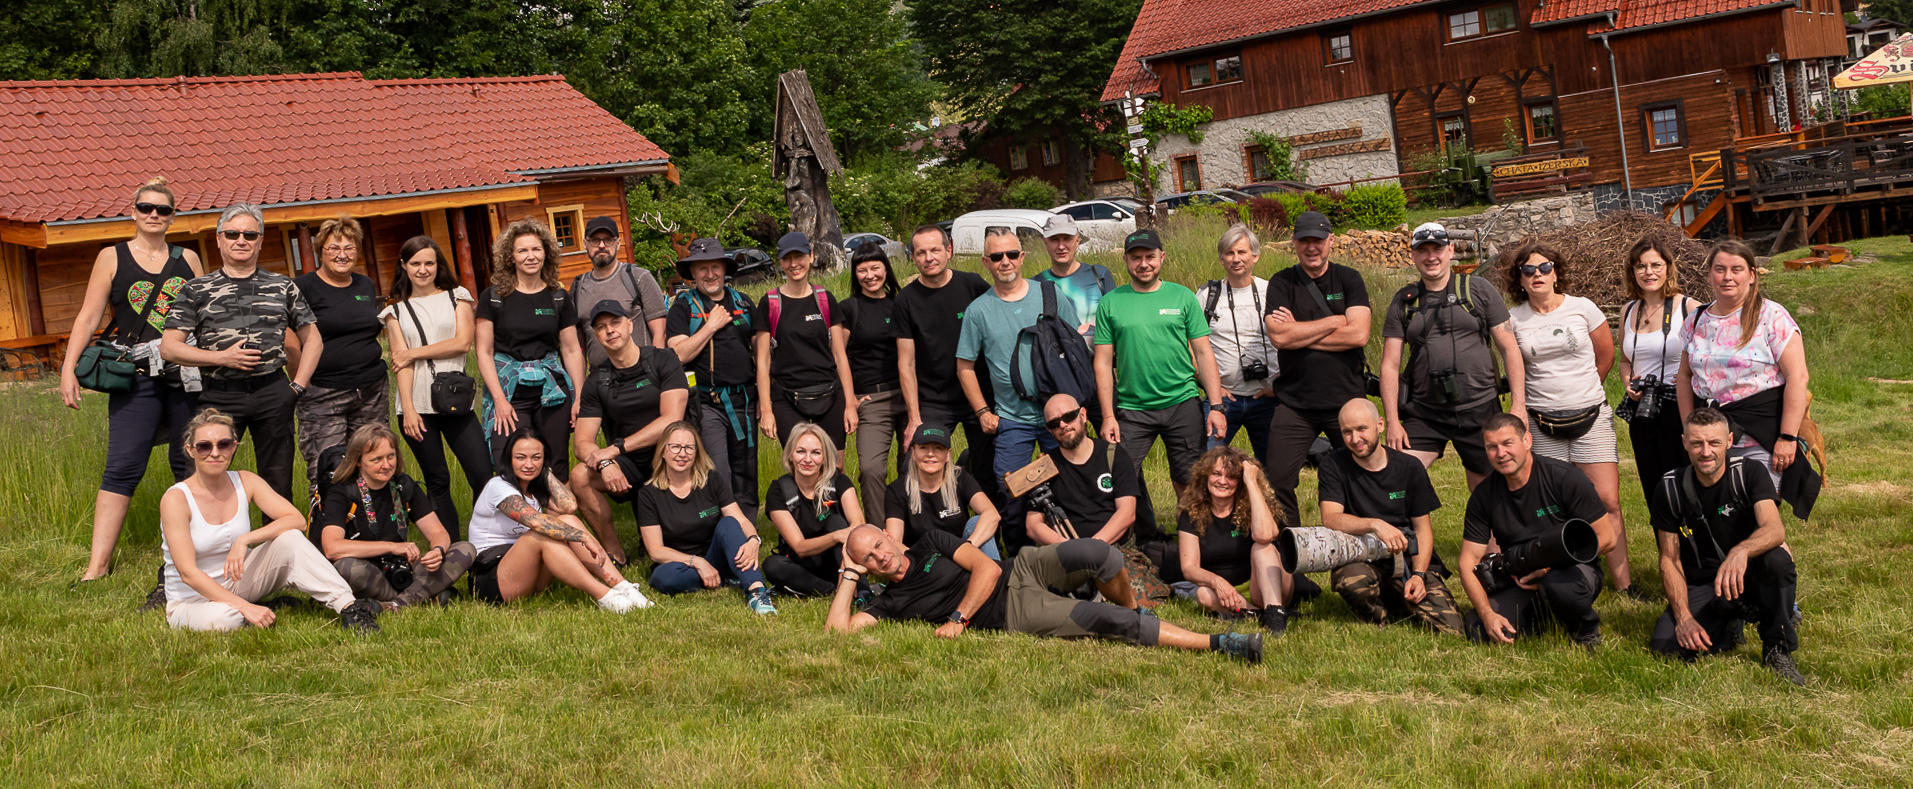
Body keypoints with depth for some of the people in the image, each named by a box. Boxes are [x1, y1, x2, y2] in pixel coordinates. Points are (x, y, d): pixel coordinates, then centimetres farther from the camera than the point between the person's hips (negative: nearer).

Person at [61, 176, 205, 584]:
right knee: (122, 468, -6)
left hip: (187, 375, 2)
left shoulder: (187, 259, 12)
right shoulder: (112, 258, 7)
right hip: (136, 378, -2)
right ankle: (98, 563, -4)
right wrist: (69, 369, -3)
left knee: (190, 464, 6)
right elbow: (89, 317, 4)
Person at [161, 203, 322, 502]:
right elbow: (168, 348, 3)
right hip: (220, 396, -1)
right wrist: (221, 357, -10)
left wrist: (297, 386, 4)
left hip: (273, 393, 1)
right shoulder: (197, 290, 7)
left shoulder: (283, 286, 12)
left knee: (278, 484, 5)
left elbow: (312, 340, 16)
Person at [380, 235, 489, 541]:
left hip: (455, 400, 0)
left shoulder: (457, 297, 13)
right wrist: (408, 409, -9)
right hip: (417, 406, 0)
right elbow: (401, 361, 2)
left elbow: (463, 342, -2)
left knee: (483, 476, -8)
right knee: (438, 482, 4)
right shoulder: (396, 311, 13)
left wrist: (414, 353, -3)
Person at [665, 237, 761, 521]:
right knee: (718, 477, -13)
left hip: (744, 400, 4)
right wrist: (712, 325, -10)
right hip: (707, 402, -4)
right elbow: (679, 354, -11)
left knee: (746, 475, 9)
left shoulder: (743, 302, 14)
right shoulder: (683, 306, 1)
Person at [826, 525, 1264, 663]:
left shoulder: (930, 543, 12)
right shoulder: (891, 601, 8)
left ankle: (1132, 611, 4)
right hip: (1012, 615, -3)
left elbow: (987, 568, 0)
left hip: (1021, 569, 3)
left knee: (1098, 553, -28)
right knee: (1108, 621, -22)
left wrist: (958, 618, -11)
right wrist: (849, 576, 0)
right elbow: (837, 629, -5)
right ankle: (1217, 643, -21)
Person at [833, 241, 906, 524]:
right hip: (872, 400, -3)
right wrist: (851, 399, 1)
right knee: (871, 469, -17)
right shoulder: (847, 308, 3)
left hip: (910, 394, 3)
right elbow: (839, 357, 4)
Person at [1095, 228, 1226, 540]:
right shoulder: (1110, 303, 5)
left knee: (1188, 480, 2)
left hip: (1183, 402, 0)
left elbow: (1203, 353, 6)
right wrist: (1108, 416, -2)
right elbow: (1103, 362, 5)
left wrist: (1216, 406, -2)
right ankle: (1149, 541, 17)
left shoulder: (1182, 296, 6)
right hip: (1131, 409, 0)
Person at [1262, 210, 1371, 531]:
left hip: (1347, 399, 0)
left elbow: (1359, 335, -10)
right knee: (1278, 482, -4)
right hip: (1294, 404, 0)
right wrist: (1335, 321, -9)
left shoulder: (1348, 279, 4)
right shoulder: (1282, 282, 3)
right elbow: (1279, 336, -13)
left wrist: (1299, 333, -10)